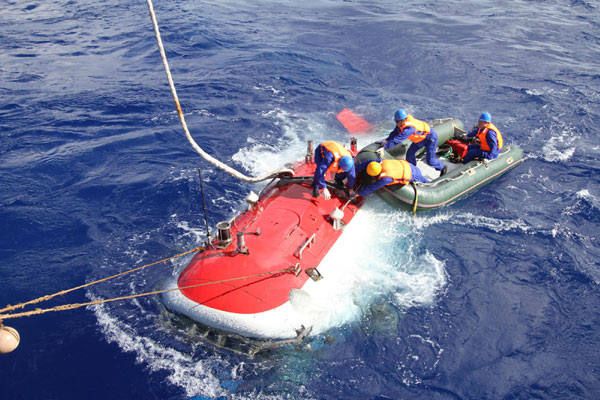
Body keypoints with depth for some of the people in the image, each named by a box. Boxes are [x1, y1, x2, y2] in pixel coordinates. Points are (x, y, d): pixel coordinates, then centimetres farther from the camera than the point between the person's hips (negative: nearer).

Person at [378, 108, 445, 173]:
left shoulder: (409, 128, -40)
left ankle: (442, 168, 26)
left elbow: (397, 140, -42)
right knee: (410, 153, 1)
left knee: (430, 161, -4)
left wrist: (385, 147, -42)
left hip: (431, 138, -9)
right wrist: (387, 140, -24)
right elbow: (395, 133, -8)